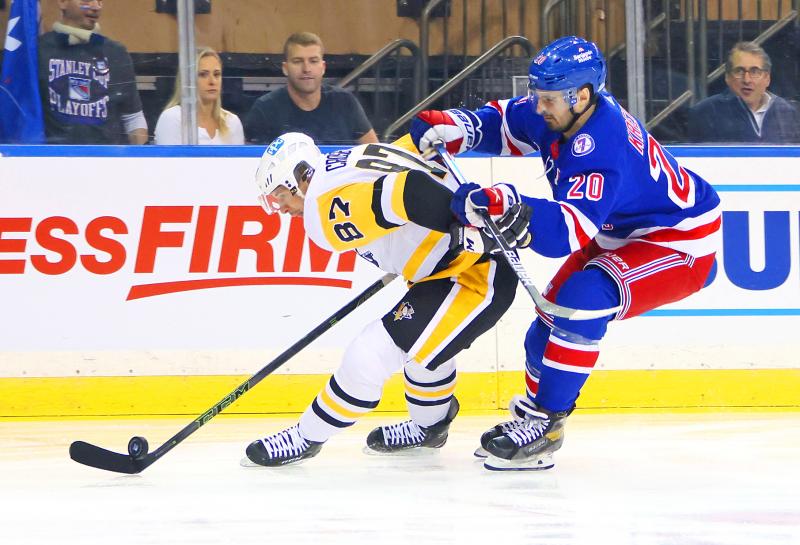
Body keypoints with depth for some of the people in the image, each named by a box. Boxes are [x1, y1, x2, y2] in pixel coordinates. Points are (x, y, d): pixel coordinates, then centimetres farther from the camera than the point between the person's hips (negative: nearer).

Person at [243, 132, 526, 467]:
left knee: (367, 358, -8)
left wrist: (476, 229, -32)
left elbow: (411, 193, -31)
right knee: (422, 342, 34)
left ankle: (306, 439, 7)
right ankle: (429, 427, 54)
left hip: (476, 278, -11)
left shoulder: (330, 209, -17)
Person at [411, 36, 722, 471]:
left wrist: (502, 205, -59)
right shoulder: (557, 113, -11)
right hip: (622, 235, 10)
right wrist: (455, 128, -13)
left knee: (584, 296, -28)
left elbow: (566, 232, -45)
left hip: (680, 244, -10)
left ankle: (544, 423, -22)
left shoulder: (603, 150, -36)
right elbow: (503, 122, 7)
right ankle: (533, 409, 29)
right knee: (554, 308, 9)